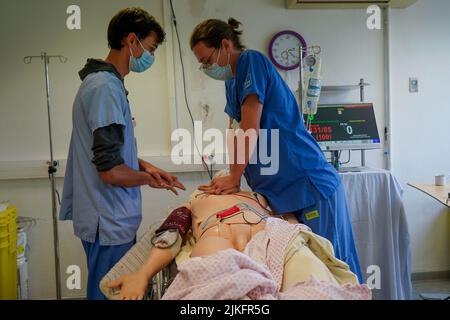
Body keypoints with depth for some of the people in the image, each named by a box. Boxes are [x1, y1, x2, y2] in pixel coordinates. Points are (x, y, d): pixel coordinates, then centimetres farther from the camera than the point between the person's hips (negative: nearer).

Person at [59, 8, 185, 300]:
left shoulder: (103, 81, 12)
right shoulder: (107, 86, -19)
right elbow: (110, 171, -24)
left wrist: (144, 166, 8)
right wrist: (148, 178, -6)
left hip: (110, 217, 10)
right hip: (109, 221, -10)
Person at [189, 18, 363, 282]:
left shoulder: (252, 61, -9)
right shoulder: (232, 81, 17)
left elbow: (250, 127, -15)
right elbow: (236, 132, 14)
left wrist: (234, 179, -7)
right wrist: (232, 177, 4)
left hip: (310, 185, -9)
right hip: (280, 191, 9)